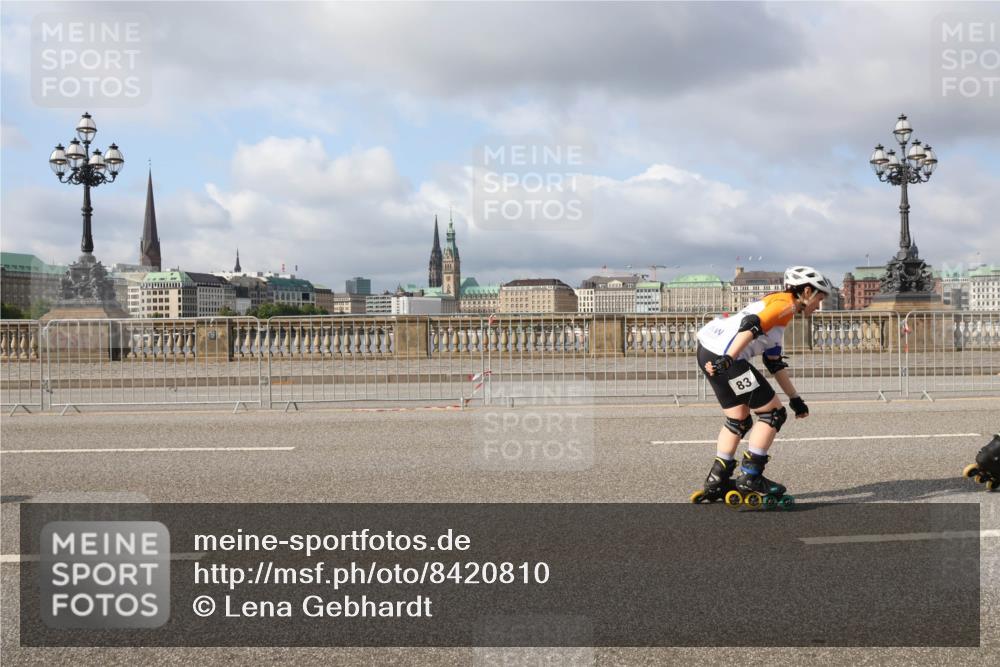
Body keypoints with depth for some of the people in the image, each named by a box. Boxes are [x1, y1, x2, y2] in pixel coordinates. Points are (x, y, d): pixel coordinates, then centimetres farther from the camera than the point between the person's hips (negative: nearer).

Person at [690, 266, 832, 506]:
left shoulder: (778, 303, 27)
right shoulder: (785, 304, -3)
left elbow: (775, 362, 28)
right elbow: (751, 325, -21)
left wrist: (795, 398, 29)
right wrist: (728, 359, -31)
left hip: (708, 352, 10)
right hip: (723, 355, -10)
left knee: (739, 420, 21)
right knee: (773, 413, 0)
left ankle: (716, 482, 25)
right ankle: (749, 478, 2)